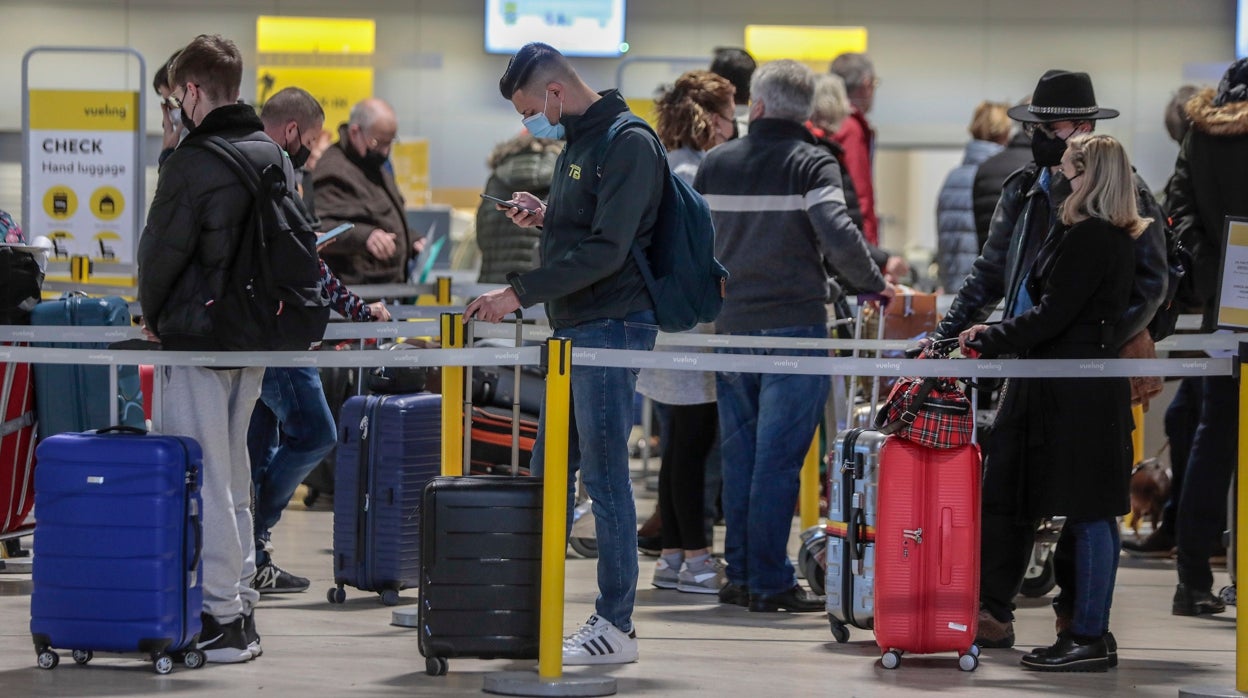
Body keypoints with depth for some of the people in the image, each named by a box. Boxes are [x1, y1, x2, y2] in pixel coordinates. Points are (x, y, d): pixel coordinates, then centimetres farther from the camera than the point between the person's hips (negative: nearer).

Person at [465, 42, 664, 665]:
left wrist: (519, 292, -21)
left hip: (612, 325, -10)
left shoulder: (628, 145, -14)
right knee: (549, 470, 13)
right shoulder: (578, 142, 17)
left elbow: (606, 250, -22)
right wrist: (546, 216, 8)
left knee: (605, 476, -7)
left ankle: (615, 627, -3)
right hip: (575, 329, 10)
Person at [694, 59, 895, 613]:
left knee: (739, 454, 12)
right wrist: (873, 284, -6)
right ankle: (769, 582, -2)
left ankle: (740, 574, 15)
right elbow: (837, 234, -21)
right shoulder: (811, 164, -8)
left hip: (733, 327, 5)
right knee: (778, 457, -3)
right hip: (794, 327, -5)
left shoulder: (716, 163, 7)